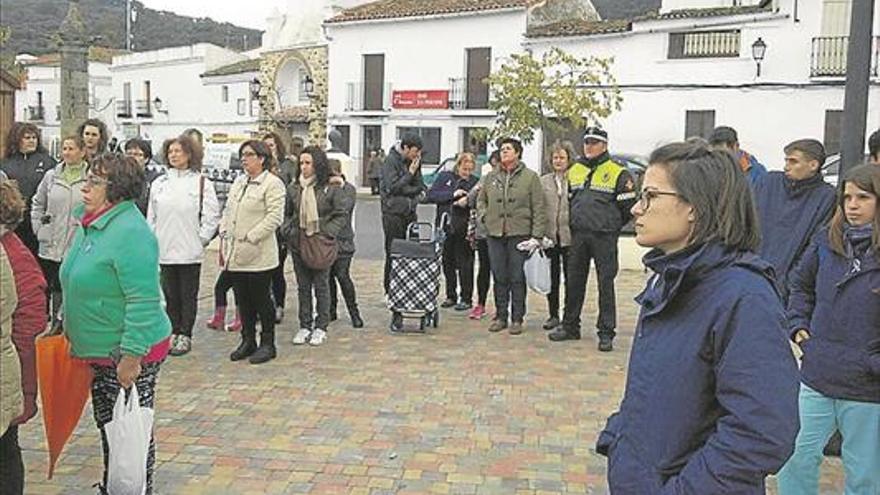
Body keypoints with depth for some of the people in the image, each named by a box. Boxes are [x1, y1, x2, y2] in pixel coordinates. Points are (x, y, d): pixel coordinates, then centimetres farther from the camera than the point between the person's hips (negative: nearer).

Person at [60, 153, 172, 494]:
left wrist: (130, 356, -25)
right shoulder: (90, 224, 8)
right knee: (107, 424, 22)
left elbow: (143, 301, -25)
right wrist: (71, 330, 22)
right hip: (99, 350, 9)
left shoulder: (130, 232, -22)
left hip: (129, 352, -9)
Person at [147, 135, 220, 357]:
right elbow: (151, 216, 11)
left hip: (190, 251, -3)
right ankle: (173, 333, 21)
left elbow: (212, 215, -3)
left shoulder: (201, 183, -2)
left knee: (188, 295, 4)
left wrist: (201, 239, -6)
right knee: (170, 295, 10)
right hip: (165, 250, 4)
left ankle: (185, 336, 12)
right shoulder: (159, 183, 9)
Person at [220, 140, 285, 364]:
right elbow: (228, 211, 20)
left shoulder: (273, 184, -8)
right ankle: (248, 341, 25)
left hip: (258, 255, -7)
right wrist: (224, 236, 7)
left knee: (262, 299, 2)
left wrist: (251, 238, -18)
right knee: (242, 299, 13)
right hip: (235, 254, 7)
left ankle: (267, 344, 14)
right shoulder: (238, 182, 17)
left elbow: (274, 217, -16)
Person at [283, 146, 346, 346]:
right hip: (298, 244, 4)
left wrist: (327, 233, -13)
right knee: (303, 286, 10)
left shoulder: (331, 188, -6)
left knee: (321, 286, 4)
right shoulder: (293, 188, 7)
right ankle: (305, 326, 19)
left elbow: (341, 215, -3)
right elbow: (287, 214, 18)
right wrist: (289, 231, 1)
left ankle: (320, 327, 14)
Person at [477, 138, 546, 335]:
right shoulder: (491, 177, 12)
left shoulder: (530, 177, 1)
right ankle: (501, 316, 16)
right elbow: (480, 200, 25)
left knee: (517, 278, 0)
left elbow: (539, 209, -2)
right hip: (495, 234, 3)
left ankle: (517, 318, 9)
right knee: (499, 278, 7)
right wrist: (485, 216, 7)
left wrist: (537, 236, -8)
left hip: (519, 234, -3)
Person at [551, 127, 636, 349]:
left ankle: (606, 333, 5)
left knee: (606, 284, -1)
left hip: (604, 238, -5)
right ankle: (570, 326, 21)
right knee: (573, 281, 9)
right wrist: (574, 223, 15)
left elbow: (628, 206, -3)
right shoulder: (574, 170, 14)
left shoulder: (618, 173, -3)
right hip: (578, 236, 5)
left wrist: (611, 227, 3)